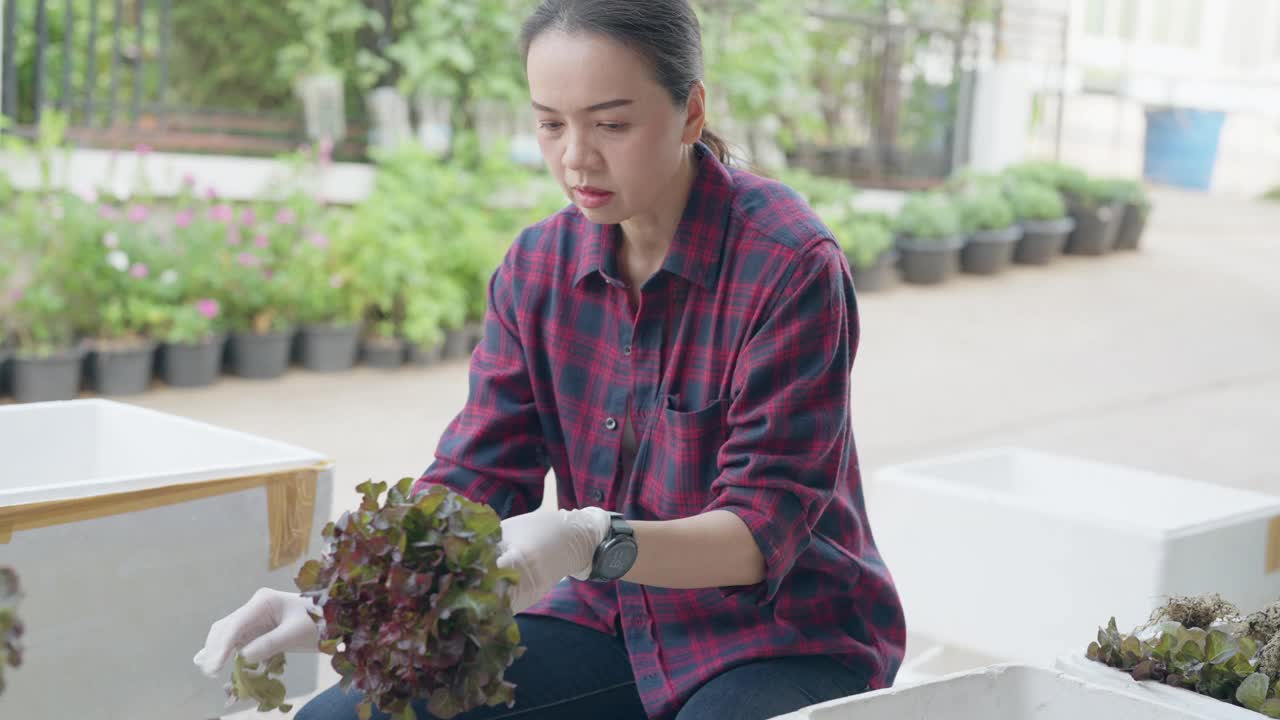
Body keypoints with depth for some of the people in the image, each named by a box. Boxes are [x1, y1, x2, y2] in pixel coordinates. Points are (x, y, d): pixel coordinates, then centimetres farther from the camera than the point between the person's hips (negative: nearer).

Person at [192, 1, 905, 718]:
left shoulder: (790, 266, -18)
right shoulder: (539, 267, 0)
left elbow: (763, 532, -21)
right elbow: (470, 481, -3)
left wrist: (596, 544, -40)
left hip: (785, 633, -4)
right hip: (613, 624, 5)